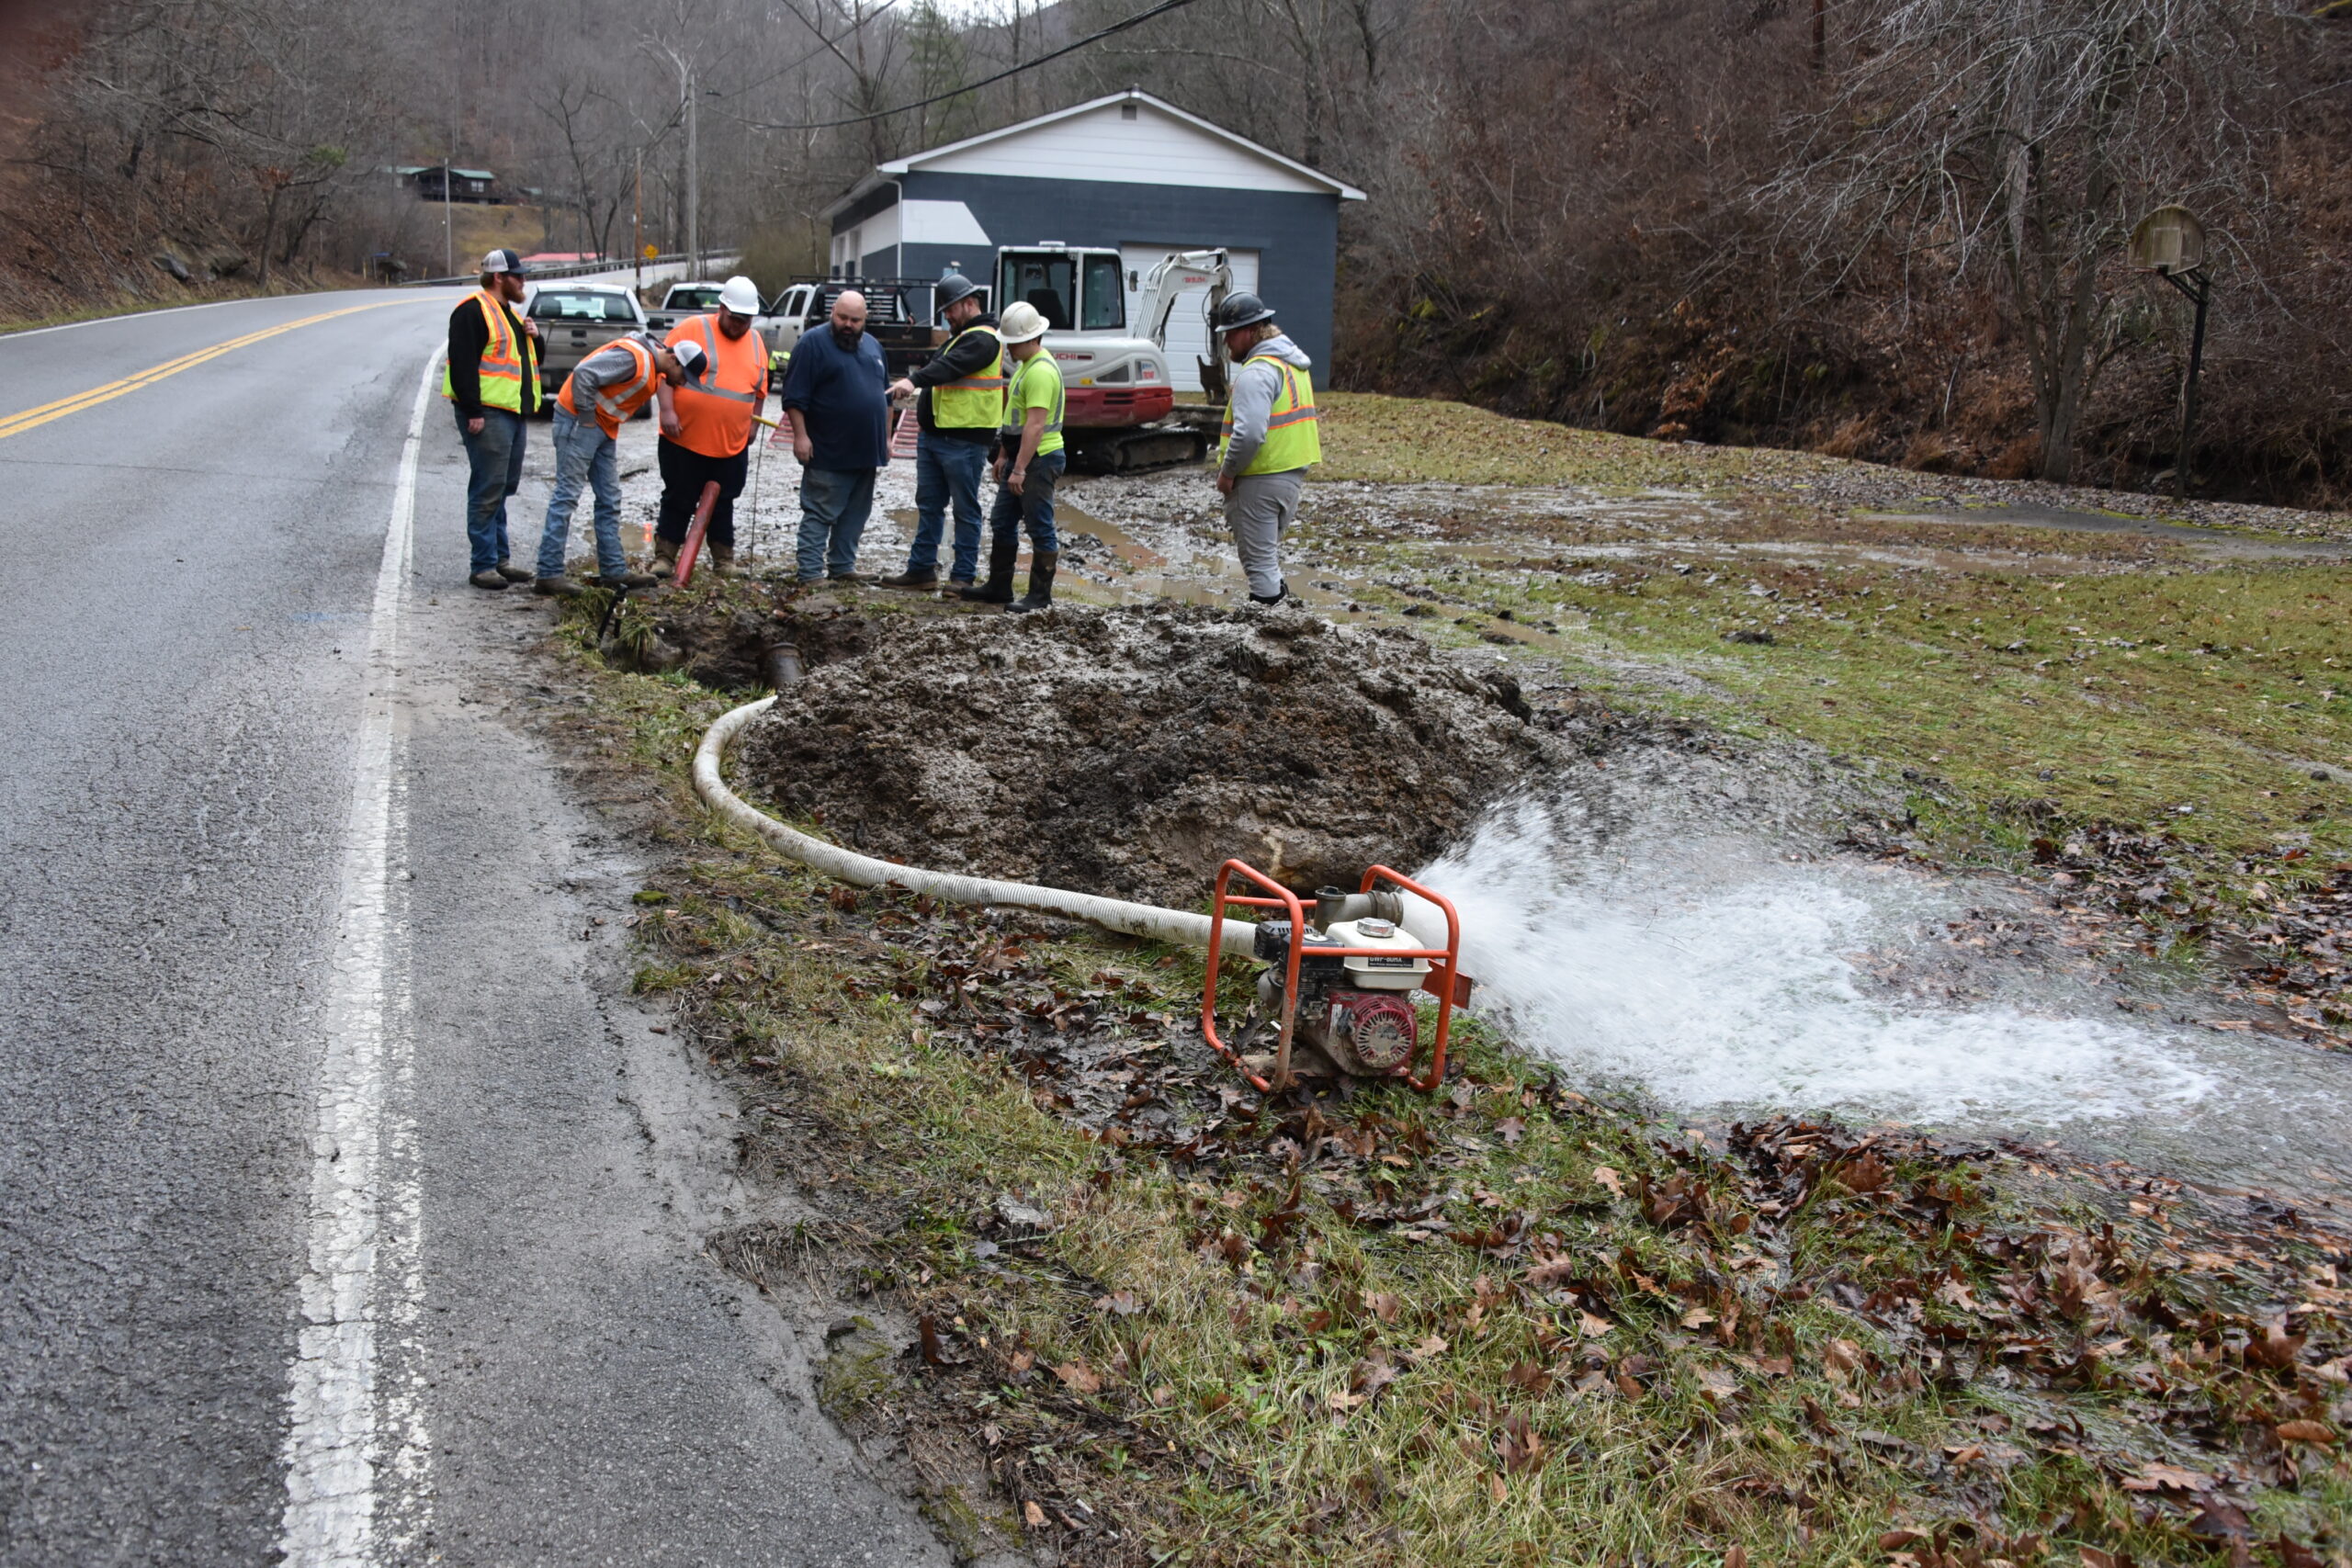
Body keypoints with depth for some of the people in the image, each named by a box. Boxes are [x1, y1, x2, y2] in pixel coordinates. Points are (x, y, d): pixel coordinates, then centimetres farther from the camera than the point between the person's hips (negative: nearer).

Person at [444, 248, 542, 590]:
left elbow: (531, 359, 30)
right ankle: (484, 565, -6)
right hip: (487, 414, -10)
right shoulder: (472, 311, -9)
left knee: (503, 488, 14)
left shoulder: (509, 313, 22)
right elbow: (462, 363, -17)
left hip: (514, 413, 10)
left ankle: (500, 559, 21)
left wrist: (533, 337, 8)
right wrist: (473, 411, -22)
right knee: (488, 491, -9)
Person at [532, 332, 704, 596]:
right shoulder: (633, 357, -20)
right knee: (567, 495, -10)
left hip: (604, 428, 10)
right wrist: (587, 417, -20)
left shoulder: (655, 371, 11)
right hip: (579, 421, -10)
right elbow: (583, 374, -27)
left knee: (610, 500, 11)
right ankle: (549, 573, -9)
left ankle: (613, 571, 17)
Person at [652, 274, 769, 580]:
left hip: (732, 446, 4)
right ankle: (664, 557, 13)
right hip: (685, 440, -4)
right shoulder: (692, 329, -7)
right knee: (678, 501, 4)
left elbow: (760, 391, 17)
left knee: (723, 505, 13)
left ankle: (724, 560, 22)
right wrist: (667, 410, -17)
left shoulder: (756, 342, 9)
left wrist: (752, 424, 16)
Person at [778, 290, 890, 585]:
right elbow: (794, 396, -11)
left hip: (866, 451, 7)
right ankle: (811, 572, -3)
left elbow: (885, 395, 21)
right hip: (828, 454, -7)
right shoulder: (813, 343, -7)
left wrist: (886, 438, 18)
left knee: (854, 516, 12)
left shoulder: (873, 346, 14)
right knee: (819, 515, -4)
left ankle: (842, 566, 21)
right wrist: (800, 435, -17)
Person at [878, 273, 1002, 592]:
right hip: (933, 435, 10)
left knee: (965, 510, -2)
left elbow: (950, 367, -30)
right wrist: (926, 417, 20)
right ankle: (921, 569, 18)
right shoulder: (960, 337, 20)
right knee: (928, 504, 12)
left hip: (964, 442, -10)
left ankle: (963, 576, 4)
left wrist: (913, 381, -43)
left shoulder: (983, 339, -13)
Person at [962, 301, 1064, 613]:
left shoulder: (1041, 371, -19)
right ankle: (998, 587, 23)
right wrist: (1003, 455, 21)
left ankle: (1041, 595, 4)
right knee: (1001, 522, 14)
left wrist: (1020, 469, -27)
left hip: (1039, 459, -11)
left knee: (1040, 529, -3)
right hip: (1019, 458, 11)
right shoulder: (1025, 364, 14)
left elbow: (1035, 425, -25)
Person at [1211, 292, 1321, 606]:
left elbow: (1249, 433, -29)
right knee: (1270, 549, 21)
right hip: (1293, 473, 10)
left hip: (1260, 479, -10)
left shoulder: (1256, 373, -18)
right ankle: (1276, 592, 27)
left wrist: (1227, 471, -16)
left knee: (1259, 555, -2)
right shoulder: (1293, 363, 14)